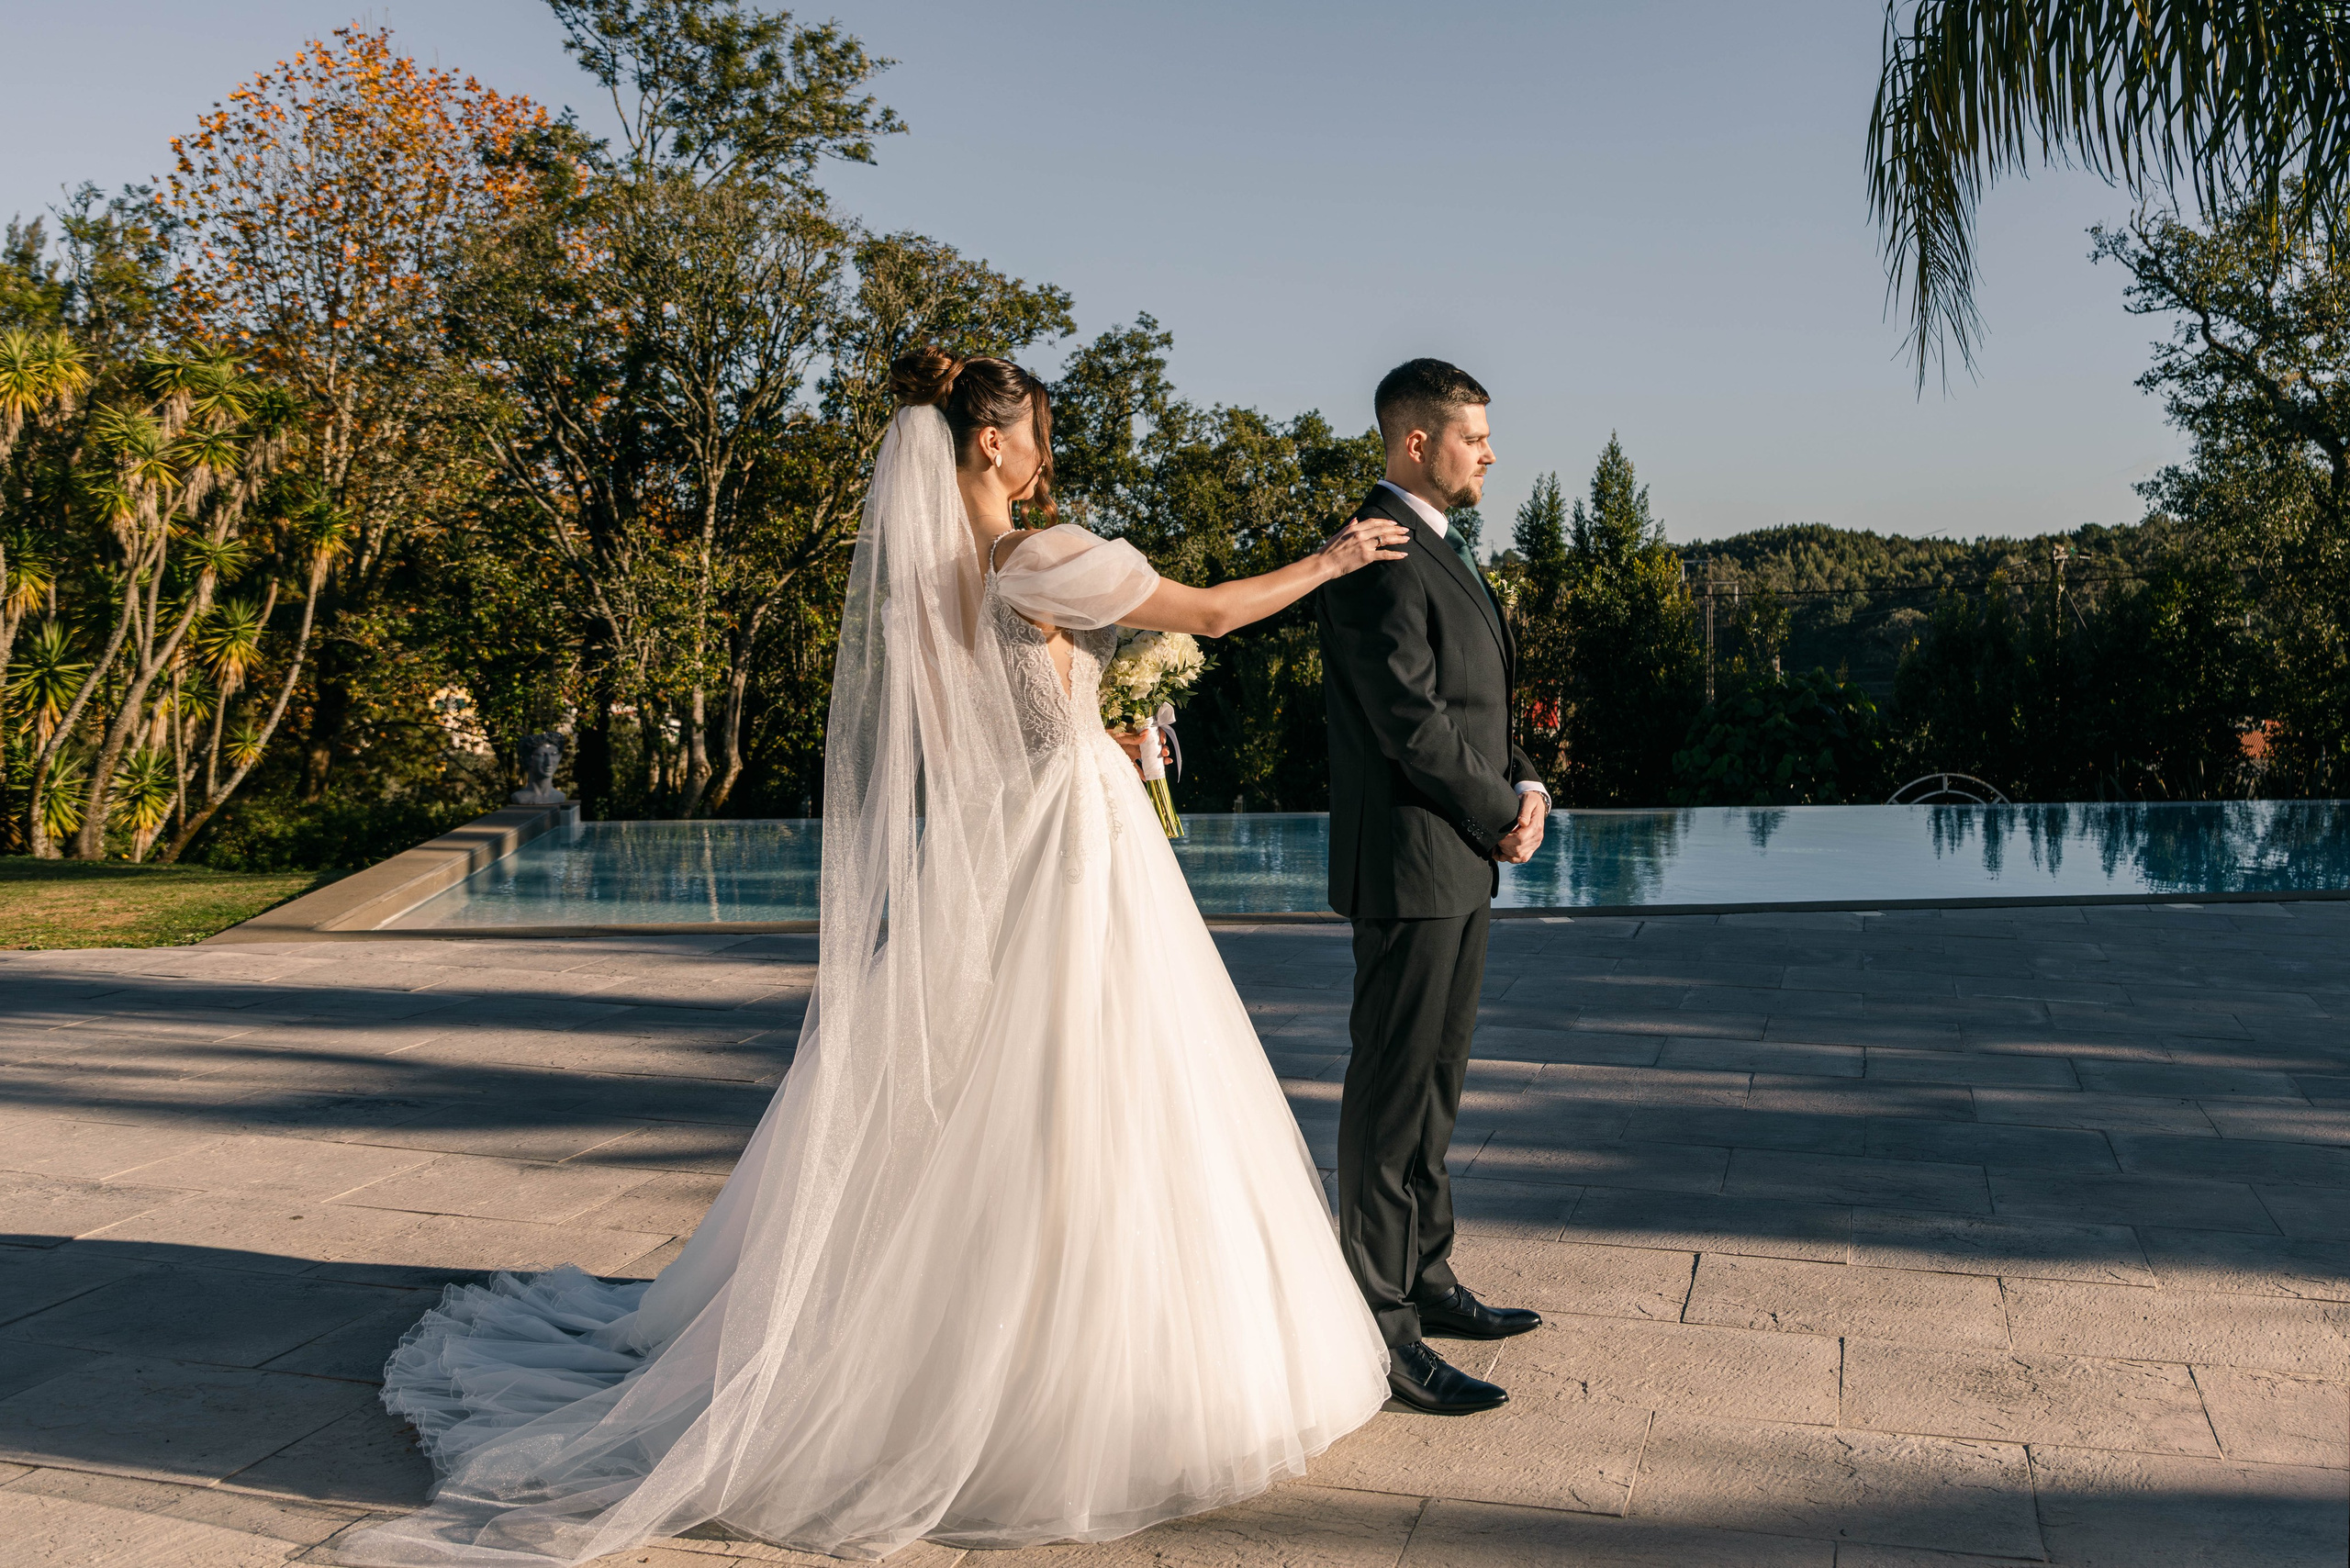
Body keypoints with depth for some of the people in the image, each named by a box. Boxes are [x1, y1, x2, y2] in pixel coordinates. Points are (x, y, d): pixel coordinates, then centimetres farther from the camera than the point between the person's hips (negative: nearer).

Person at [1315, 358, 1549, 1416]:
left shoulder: (1438, 550, 18)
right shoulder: (1376, 555, -15)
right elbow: (1412, 723, -21)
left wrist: (1526, 787, 2)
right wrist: (1503, 815, -9)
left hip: (1462, 863, 10)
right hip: (1409, 864, -10)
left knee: (1434, 1086, 16)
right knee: (1392, 1092, -4)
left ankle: (1424, 1281, 28)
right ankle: (1378, 1324, 4)